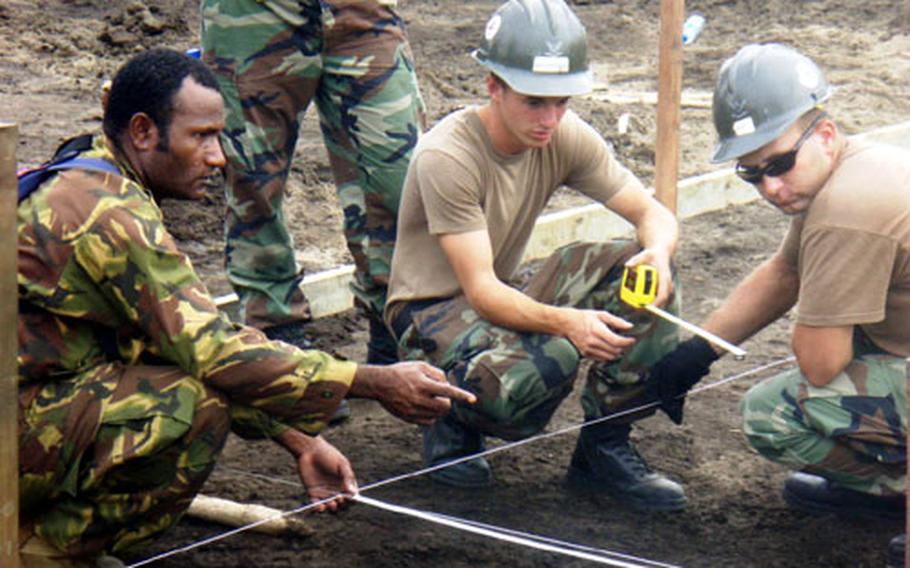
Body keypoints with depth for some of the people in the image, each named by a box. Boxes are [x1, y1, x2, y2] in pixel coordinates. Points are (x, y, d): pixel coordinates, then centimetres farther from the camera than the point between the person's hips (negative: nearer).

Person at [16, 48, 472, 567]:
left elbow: (198, 341, 17)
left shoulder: (90, 188, 14)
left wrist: (300, 443, 12)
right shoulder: (112, 216, -18)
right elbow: (215, 352, -23)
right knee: (198, 406, -24)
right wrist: (377, 383, -18)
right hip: (18, 435, -10)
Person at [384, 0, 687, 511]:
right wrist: (566, 322, -46)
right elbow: (480, 290, -29)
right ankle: (456, 421, -2)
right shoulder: (447, 157, -26)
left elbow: (653, 213, -4)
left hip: (509, 293, 7)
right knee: (531, 374, -39)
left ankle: (605, 449, -6)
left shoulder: (566, 138, -7)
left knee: (642, 274, -15)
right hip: (436, 310, -7)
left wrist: (658, 251, -29)